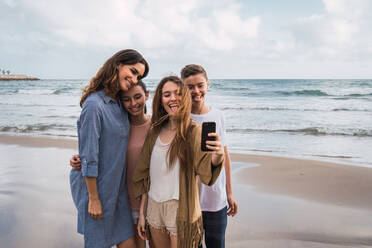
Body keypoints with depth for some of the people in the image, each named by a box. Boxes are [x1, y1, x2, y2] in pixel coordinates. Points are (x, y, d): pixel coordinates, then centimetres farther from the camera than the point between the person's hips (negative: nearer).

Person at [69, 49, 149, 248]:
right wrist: (93, 199, -15)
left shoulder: (120, 103, 6)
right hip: (95, 186, -7)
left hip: (117, 185, 8)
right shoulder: (94, 104, -20)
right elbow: (89, 158, -18)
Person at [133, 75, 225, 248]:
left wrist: (217, 156, -44)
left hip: (181, 210, -4)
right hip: (154, 207, 5)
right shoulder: (155, 132, 4)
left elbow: (205, 167, -22)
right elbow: (145, 176, 9)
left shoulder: (194, 132, -8)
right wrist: (142, 213, 9)